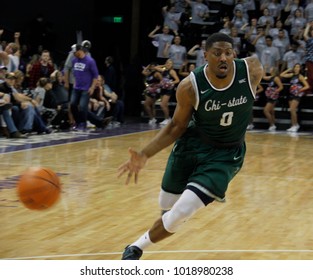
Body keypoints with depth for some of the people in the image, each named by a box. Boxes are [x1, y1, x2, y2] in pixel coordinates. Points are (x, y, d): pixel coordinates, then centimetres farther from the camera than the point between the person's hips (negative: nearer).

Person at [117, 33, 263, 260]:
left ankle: (137, 248, 9)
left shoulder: (252, 70, -21)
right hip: (191, 145, 1)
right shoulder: (190, 87, -22)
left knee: (181, 214, -15)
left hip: (226, 155, -1)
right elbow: (177, 126, -9)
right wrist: (144, 155, -19)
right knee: (167, 208, 18)